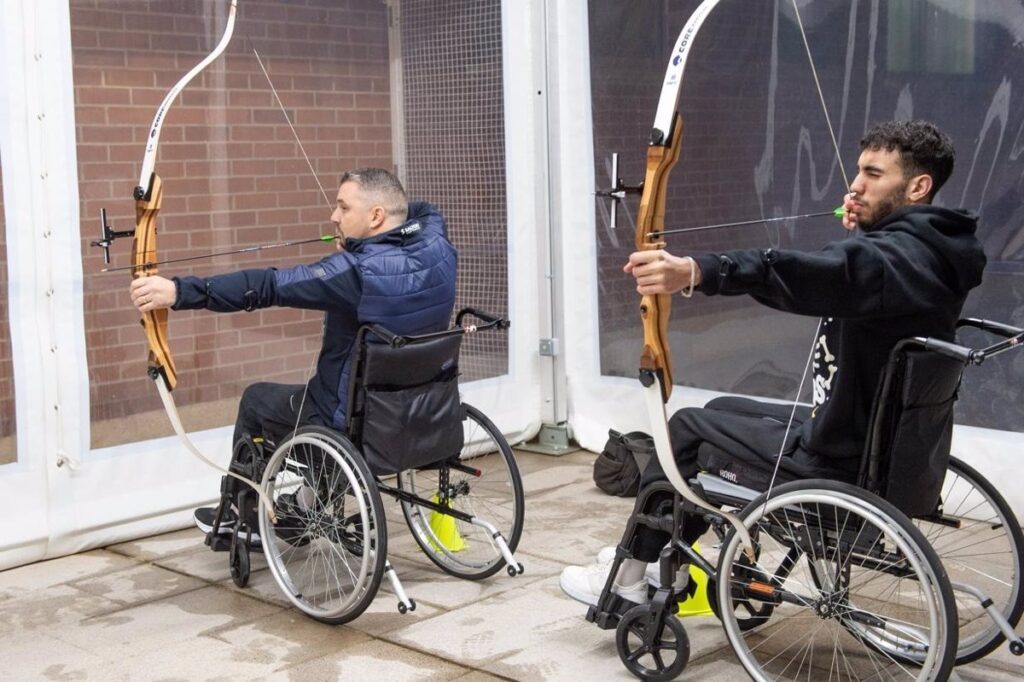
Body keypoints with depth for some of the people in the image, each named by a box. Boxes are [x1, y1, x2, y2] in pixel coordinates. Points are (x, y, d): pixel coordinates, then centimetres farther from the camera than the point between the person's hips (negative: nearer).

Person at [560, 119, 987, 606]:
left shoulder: (903, 256, -25)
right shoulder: (927, 249, 5)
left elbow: (824, 275, -45)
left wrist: (695, 271, -56)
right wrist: (860, 234, 4)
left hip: (839, 465, -10)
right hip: (876, 439, 10)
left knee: (686, 429, 4)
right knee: (721, 410, 23)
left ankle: (628, 580, 18)